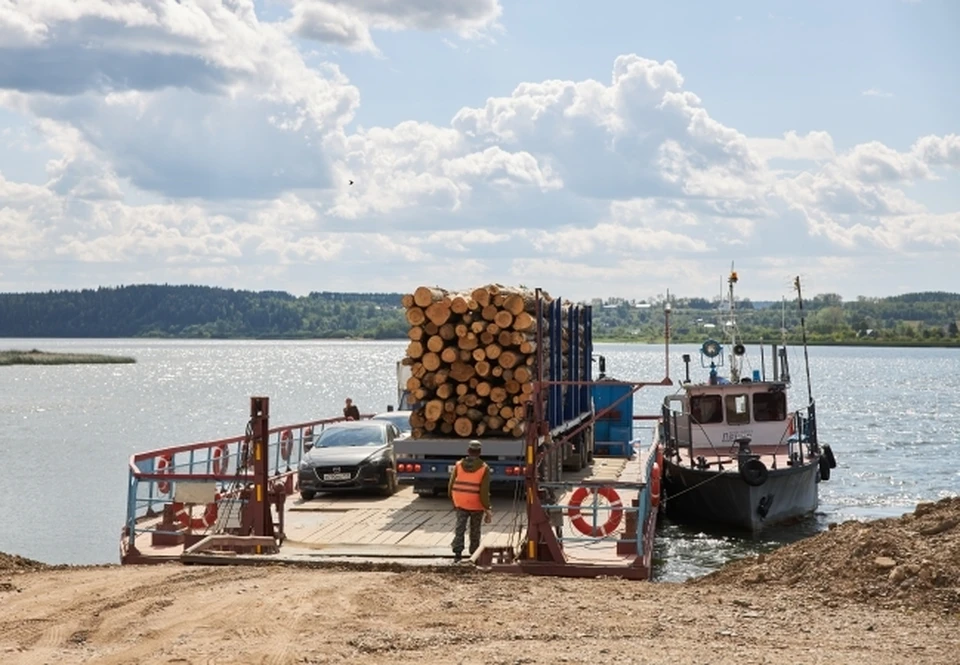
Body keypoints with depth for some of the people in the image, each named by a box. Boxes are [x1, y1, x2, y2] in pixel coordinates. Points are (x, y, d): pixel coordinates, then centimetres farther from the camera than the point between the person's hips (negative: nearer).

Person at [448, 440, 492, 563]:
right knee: (475, 530, 13)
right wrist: (487, 509, -8)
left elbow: (451, 485, 2)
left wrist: (453, 500, 18)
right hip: (476, 505, -1)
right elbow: (484, 491, -14)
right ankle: (474, 554, 22)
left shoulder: (459, 465, -2)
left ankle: (457, 553, -12)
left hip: (461, 503, 1)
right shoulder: (484, 468, -10)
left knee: (460, 528, 2)